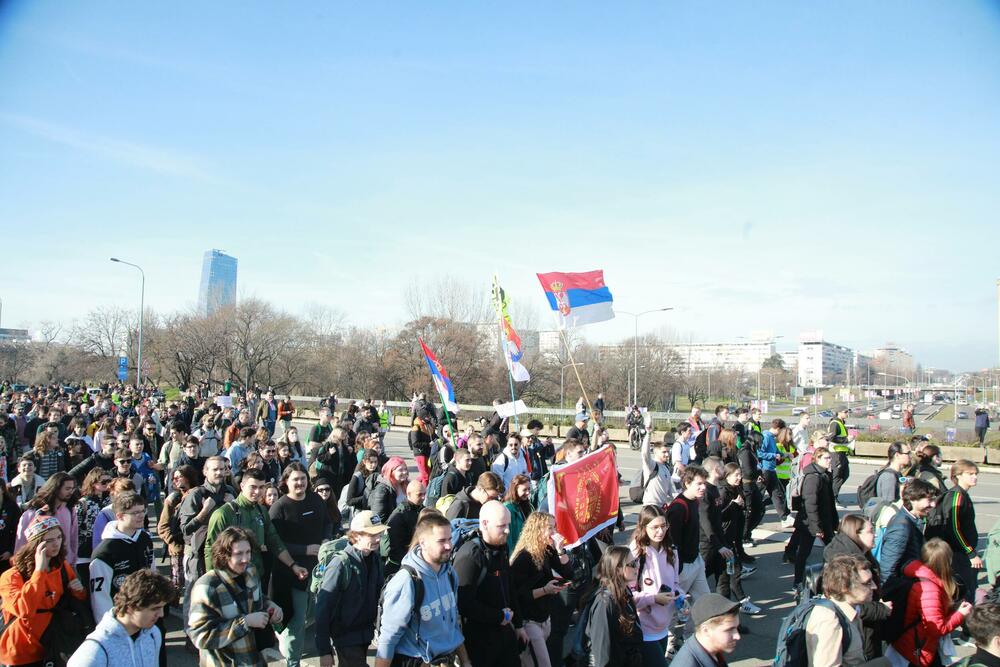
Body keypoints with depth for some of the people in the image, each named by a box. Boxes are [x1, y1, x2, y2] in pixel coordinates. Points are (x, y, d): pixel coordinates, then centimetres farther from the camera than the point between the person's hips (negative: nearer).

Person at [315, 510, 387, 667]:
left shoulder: (375, 559, -2)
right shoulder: (341, 564, -21)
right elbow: (323, 608, -19)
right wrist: (324, 651, -17)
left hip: (366, 633, 6)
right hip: (346, 635, -6)